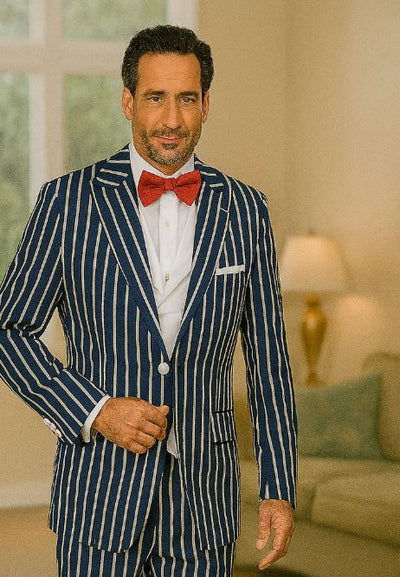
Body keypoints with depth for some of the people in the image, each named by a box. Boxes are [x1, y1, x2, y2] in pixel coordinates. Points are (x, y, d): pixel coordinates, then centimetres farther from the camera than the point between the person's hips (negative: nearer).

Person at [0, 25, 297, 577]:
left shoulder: (245, 210, 5)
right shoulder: (68, 200, -2)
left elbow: (268, 361, 7)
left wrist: (279, 489, 4)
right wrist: (95, 411, -11)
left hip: (204, 497, 2)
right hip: (100, 487, -2)